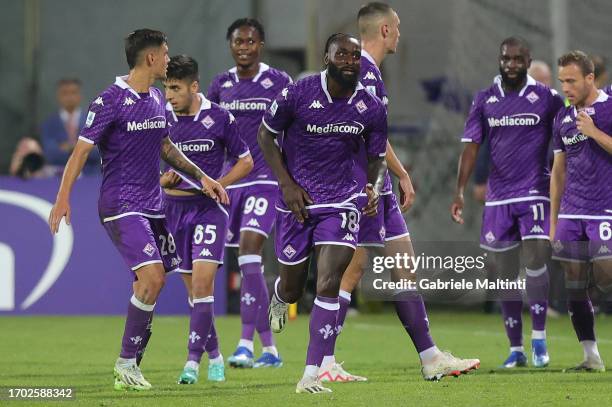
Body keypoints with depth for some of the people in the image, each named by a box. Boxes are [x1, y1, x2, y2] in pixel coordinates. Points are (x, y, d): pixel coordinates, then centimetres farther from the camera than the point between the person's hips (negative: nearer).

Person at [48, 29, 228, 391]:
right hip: (121, 207, -8)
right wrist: (64, 197, -20)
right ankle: (126, 364, -8)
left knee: (153, 285, 5)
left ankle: (130, 369, 15)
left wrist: (201, 176, 20)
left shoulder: (158, 99, 12)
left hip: (152, 205, 8)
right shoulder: (111, 100, -12)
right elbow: (82, 149, -12)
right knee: (152, 276, -20)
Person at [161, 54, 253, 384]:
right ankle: (214, 355, 22)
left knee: (202, 281, -16)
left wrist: (217, 184, -11)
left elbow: (245, 161, 4)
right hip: (174, 208, 3)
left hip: (209, 208, -3)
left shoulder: (219, 118, -6)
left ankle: (193, 360, -16)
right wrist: (163, 180, -10)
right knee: (193, 289, 7)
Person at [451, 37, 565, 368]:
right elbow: (471, 146, 5)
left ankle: (539, 341, -10)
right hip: (498, 197, 3)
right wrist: (460, 191, -4)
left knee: (535, 258, -19)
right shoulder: (484, 100, 7)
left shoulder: (547, 98, 0)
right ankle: (515, 349, 12)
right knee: (505, 272, 4)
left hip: (535, 192, -3)